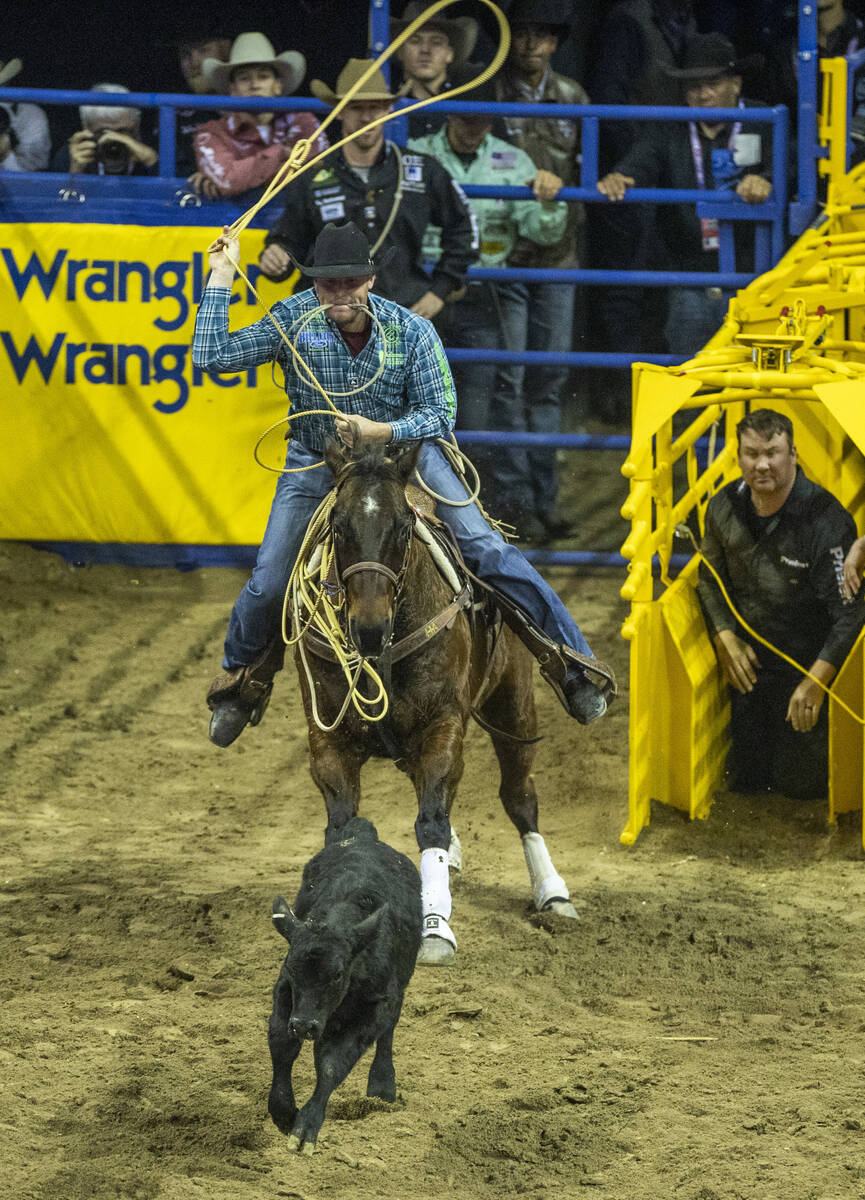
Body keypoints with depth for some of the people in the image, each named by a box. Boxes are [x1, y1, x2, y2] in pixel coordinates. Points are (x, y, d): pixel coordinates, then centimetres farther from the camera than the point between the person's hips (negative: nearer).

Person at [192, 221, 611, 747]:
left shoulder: (411, 330, -18)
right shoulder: (293, 320, -15)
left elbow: (440, 414, -15)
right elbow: (212, 357, -18)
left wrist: (382, 432, -32)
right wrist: (221, 276, -21)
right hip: (317, 465, 1)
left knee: (488, 550, -13)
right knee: (269, 585, -4)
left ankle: (568, 655, -1)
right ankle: (241, 677, 28)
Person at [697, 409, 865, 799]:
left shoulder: (826, 520, -24)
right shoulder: (725, 508, -5)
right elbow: (710, 580, 12)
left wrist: (816, 682, -29)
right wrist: (725, 638, -4)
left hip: (808, 666, -5)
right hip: (750, 665, 5)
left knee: (801, 783, -4)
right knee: (745, 779, 9)